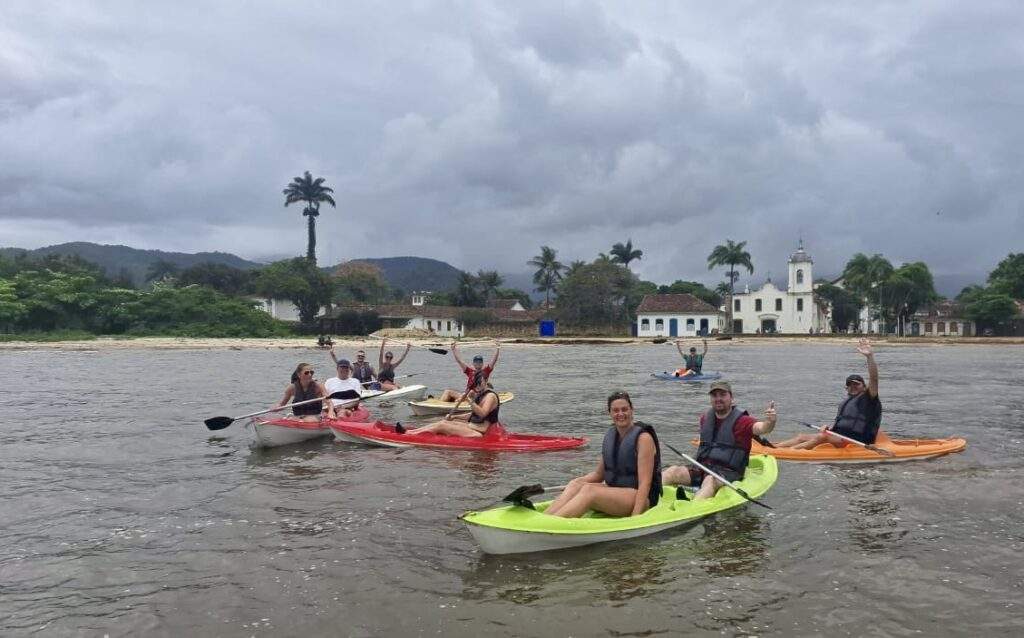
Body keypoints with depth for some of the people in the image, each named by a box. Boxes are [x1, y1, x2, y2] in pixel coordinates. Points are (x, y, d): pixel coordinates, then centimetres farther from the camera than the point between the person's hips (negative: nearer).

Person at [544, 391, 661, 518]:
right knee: (576, 484, -18)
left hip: (641, 498, -7)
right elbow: (598, 474, 16)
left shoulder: (643, 438, -11)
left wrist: (634, 517, -26)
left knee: (589, 490, -30)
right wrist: (579, 481, -3)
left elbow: (645, 483, -18)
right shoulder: (610, 435, 11)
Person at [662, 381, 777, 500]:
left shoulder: (741, 420, -3)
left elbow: (760, 428, -23)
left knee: (710, 480, -37)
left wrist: (769, 423, -44)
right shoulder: (705, 418, 16)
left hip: (728, 473, -6)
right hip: (701, 469, 6)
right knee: (674, 471, -19)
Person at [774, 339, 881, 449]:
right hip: (836, 437, 8)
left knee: (822, 437, -31)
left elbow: (873, 379, -18)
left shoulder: (868, 399, 0)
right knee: (801, 437, -7)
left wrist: (870, 356, -30)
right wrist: (828, 427, 4)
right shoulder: (845, 402, 25)